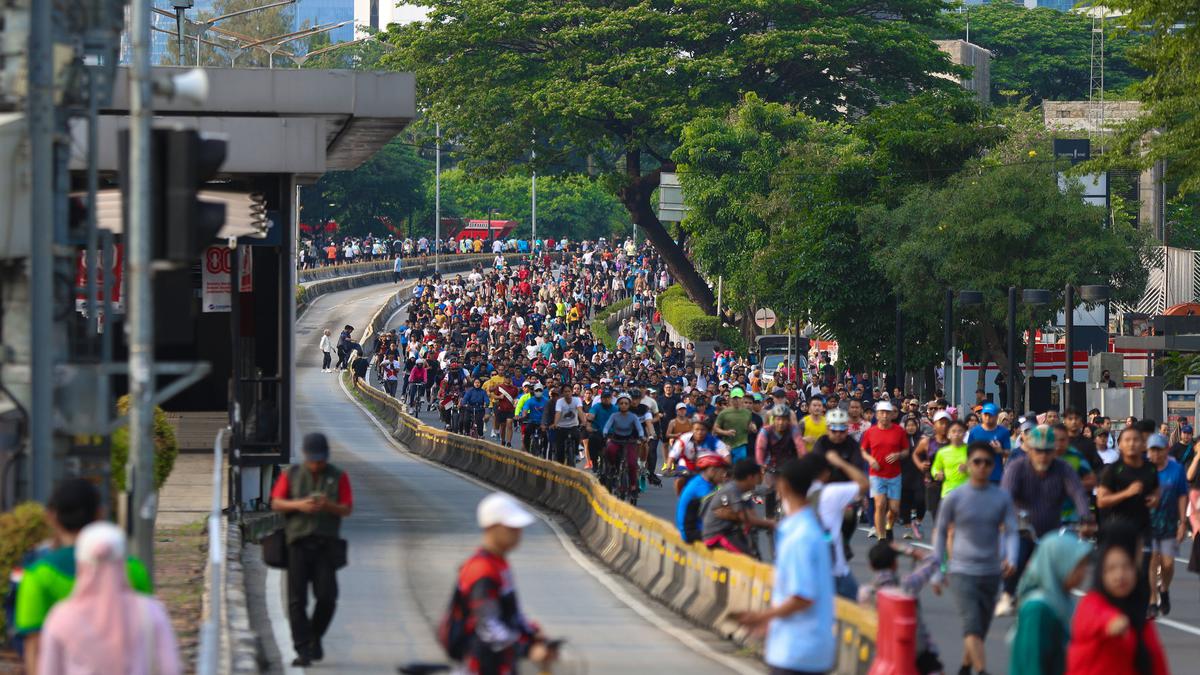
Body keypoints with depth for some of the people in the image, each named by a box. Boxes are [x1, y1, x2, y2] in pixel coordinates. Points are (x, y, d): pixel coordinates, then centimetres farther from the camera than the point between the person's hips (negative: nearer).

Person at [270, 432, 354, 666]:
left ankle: (315, 637, 19)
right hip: (298, 542, 0)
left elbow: (347, 509, 3)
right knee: (297, 598, -7)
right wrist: (298, 505, -14)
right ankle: (302, 650, -7)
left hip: (326, 544, 0)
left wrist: (329, 505, -17)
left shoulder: (338, 477, 7)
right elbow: (276, 503, 4)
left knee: (327, 597, -7)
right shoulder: (291, 475, 9)